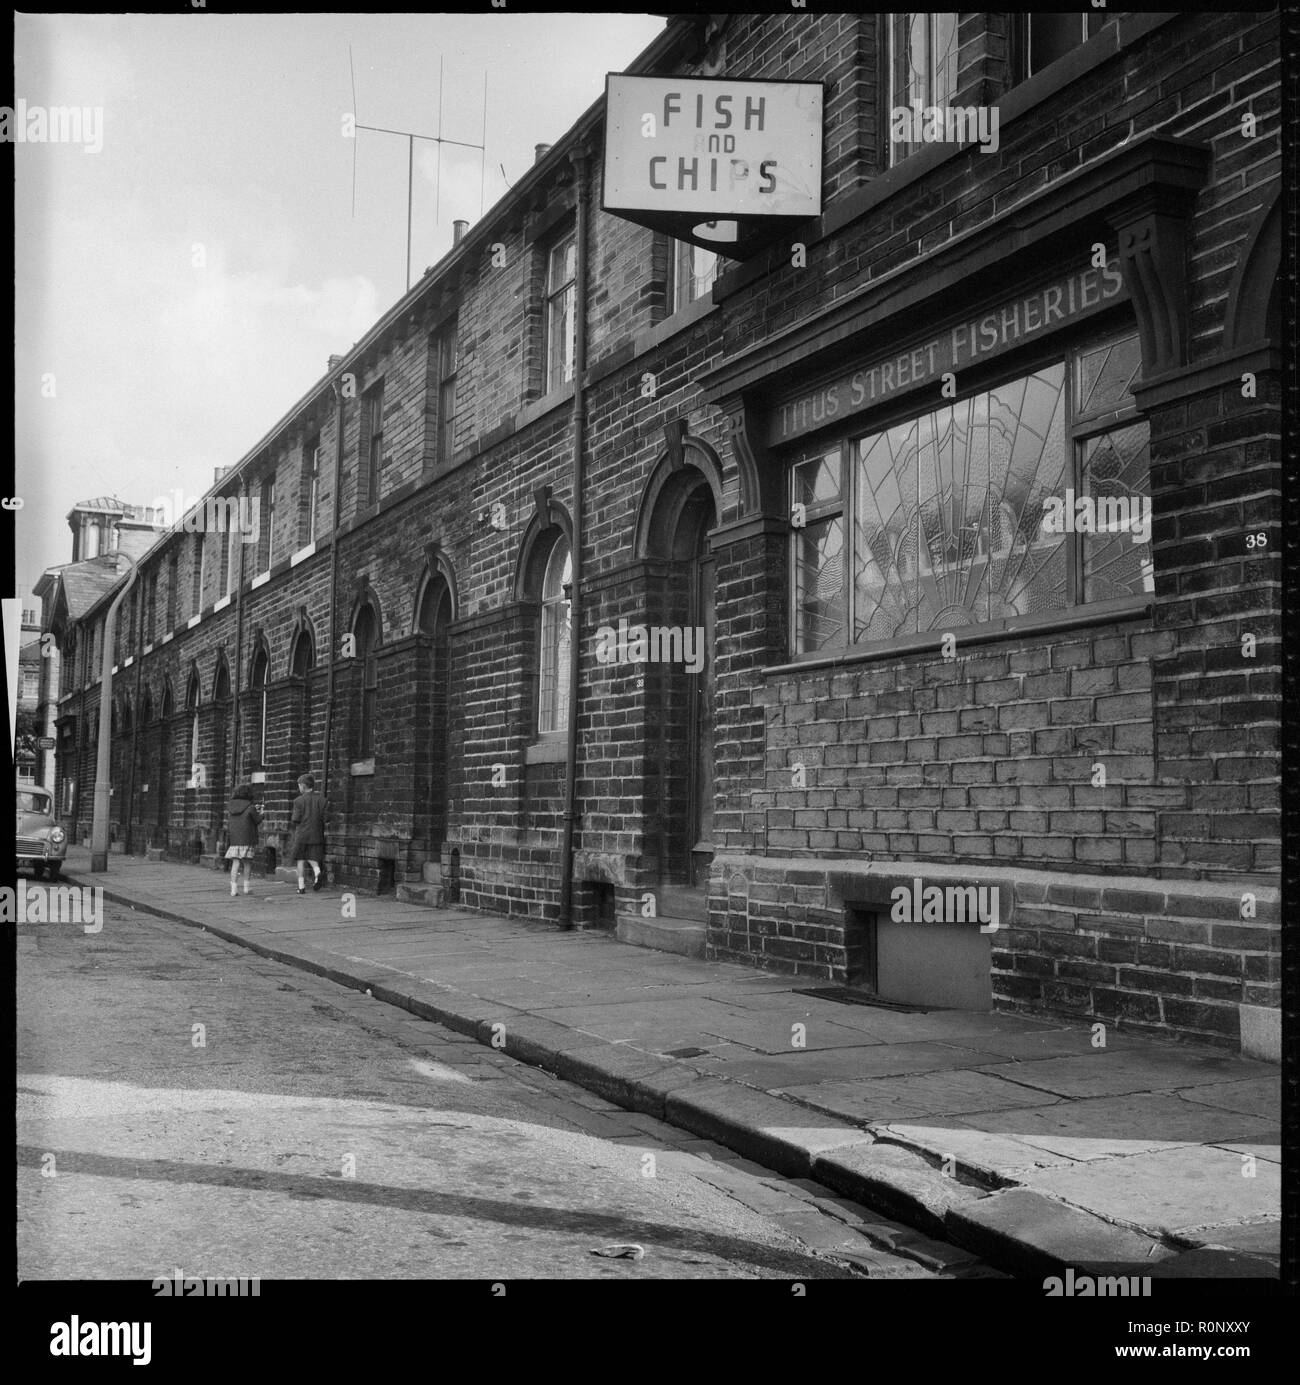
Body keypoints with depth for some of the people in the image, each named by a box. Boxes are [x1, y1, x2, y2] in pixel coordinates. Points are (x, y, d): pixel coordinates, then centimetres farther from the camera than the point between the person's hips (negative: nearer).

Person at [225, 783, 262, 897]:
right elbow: (257, 820, 1)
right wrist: (260, 814, 22)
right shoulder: (250, 807, -10)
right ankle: (246, 888, 13)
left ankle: (233, 890, -8)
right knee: (247, 863, 10)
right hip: (247, 839, -3)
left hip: (234, 839, 3)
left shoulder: (232, 806, 5)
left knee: (235, 863, 0)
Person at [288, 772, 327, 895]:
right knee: (313, 859, 7)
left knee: (300, 861, 10)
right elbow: (324, 818, -2)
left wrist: (292, 823, 13)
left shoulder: (299, 801, -7)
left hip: (301, 835, -2)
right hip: (316, 835, 2)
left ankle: (301, 886, 9)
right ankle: (317, 872, -25)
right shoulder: (321, 800, 1)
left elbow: (295, 820, -9)